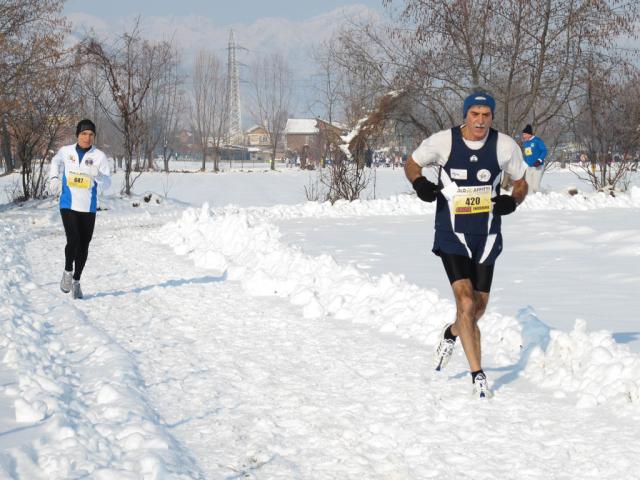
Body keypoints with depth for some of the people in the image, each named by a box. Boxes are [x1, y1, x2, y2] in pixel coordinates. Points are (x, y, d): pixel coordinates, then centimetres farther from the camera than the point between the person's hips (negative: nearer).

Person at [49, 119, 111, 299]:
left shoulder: (99, 156, -6)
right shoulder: (65, 151, -1)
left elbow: (107, 183, -8)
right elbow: (56, 162, 21)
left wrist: (98, 175, -29)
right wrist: (54, 178, 4)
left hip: (88, 207, 1)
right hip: (68, 205, -1)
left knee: (83, 245, 8)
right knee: (73, 239, -17)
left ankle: (76, 281, 25)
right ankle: (68, 271, 9)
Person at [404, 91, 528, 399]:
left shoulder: (505, 146, -4)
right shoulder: (442, 142, -9)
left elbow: (521, 183, 10)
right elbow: (411, 164, 8)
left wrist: (513, 200, -12)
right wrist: (419, 183, -14)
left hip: (487, 236, 3)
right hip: (452, 236, -3)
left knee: (479, 306, 13)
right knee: (465, 302, -17)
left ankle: (451, 334, 48)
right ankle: (477, 375, -11)